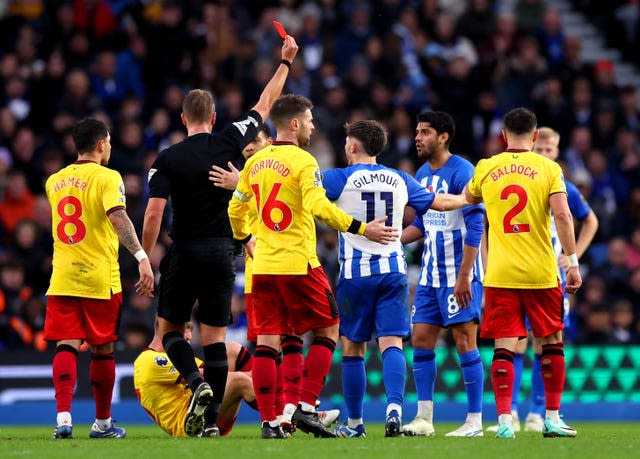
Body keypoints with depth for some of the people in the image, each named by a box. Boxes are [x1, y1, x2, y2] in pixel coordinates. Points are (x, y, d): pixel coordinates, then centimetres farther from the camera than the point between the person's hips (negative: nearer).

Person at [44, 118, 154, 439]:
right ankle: (102, 423, 19)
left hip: (62, 278, 4)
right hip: (100, 278, -4)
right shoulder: (107, 177, -7)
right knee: (102, 349, 8)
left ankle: (63, 416, -22)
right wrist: (141, 258, -27)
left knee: (66, 346, -3)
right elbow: (118, 218, -22)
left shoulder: (55, 181, 12)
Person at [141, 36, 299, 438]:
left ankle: (197, 383, -14)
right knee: (215, 337, 2)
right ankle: (212, 418, -3)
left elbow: (153, 215, -13)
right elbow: (265, 104, 11)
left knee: (171, 329, 12)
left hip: (184, 254, -2)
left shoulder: (168, 159, -6)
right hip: (222, 254, 2)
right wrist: (286, 61, 21)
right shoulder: (229, 144, -1)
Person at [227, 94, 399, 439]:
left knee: (267, 340, 5)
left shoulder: (255, 162, 11)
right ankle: (305, 408, -3)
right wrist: (362, 229, -20)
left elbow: (235, 210, 17)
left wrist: (246, 241, 35)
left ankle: (269, 421, 1)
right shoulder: (302, 161, -10)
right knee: (327, 330, 7)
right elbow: (318, 206, -23)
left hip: (264, 266, 6)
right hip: (299, 265, -6)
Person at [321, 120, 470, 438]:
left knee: (353, 349, 6)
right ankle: (394, 405, -26)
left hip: (355, 272, -3)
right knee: (391, 343, -3)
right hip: (393, 270, 3)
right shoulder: (400, 180, 10)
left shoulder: (340, 179, -4)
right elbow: (439, 203, 22)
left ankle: (354, 423, 12)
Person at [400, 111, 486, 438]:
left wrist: (463, 276, -21)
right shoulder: (422, 175, 13)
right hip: (430, 274, 8)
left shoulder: (461, 172, -13)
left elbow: (475, 227, -17)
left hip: (459, 273, -8)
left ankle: (475, 421, -1)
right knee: (421, 340, 4)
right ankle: (424, 419, 8)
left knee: (464, 342, -6)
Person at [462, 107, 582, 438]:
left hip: (500, 275, 1)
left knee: (504, 347, 1)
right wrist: (572, 261, -8)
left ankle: (504, 421, -10)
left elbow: (467, 199, 25)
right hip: (540, 273, -1)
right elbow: (562, 215, -12)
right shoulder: (548, 168, -2)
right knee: (551, 343, 13)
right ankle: (552, 419, 13)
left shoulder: (486, 169, 5)